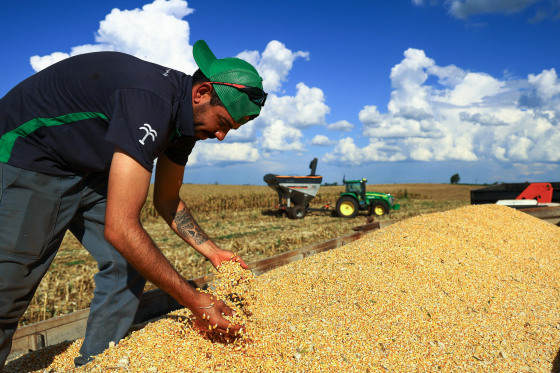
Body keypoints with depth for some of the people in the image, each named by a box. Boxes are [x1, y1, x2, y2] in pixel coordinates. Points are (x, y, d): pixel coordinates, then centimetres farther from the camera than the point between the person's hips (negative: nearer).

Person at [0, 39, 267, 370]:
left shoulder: (187, 115, -5)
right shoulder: (150, 102, -35)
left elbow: (167, 200, 8)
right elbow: (120, 229, -38)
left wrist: (213, 252, -3)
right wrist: (194, 300, -31)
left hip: (88, 169, 8)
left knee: (130, 265, -2)